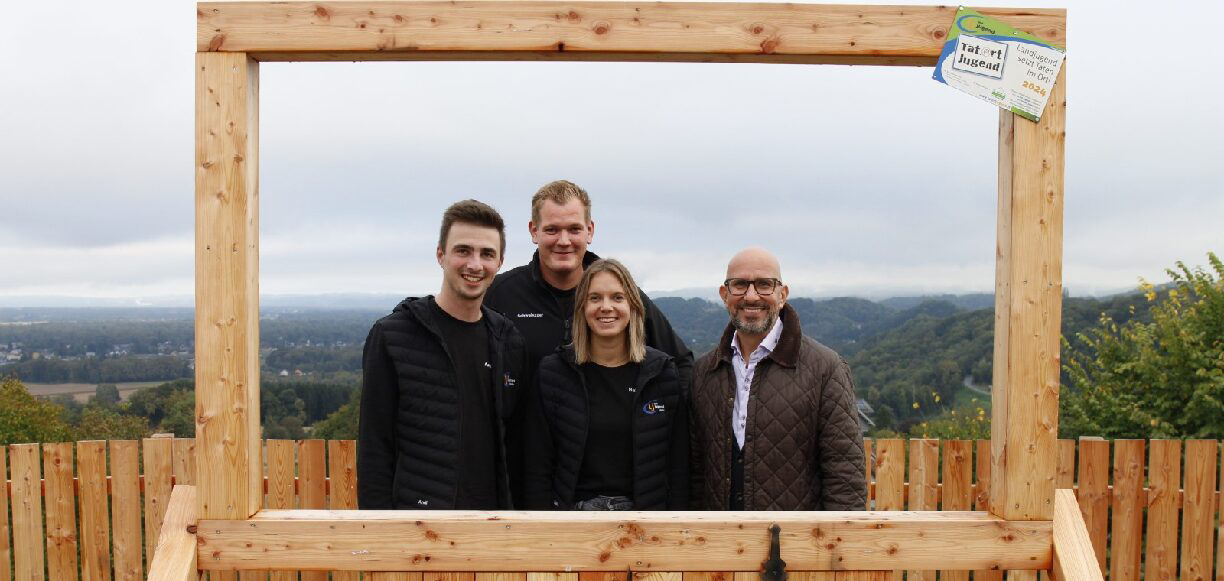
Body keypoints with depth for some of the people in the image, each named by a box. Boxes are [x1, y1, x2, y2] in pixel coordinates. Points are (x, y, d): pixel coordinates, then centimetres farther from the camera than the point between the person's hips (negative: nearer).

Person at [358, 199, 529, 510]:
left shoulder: (509, 342, 6)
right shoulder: (392, 336, -6)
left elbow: (514, 445, 11)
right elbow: (374, 449, -7)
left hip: (493, 508, 4)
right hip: (418, 507, -4)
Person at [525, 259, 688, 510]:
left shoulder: (662, 372, 0)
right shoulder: (552, 373, -2)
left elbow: (677, 465, 2)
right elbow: (539, 468, 0)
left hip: (643, 508, 1)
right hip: (574, 507, 0)